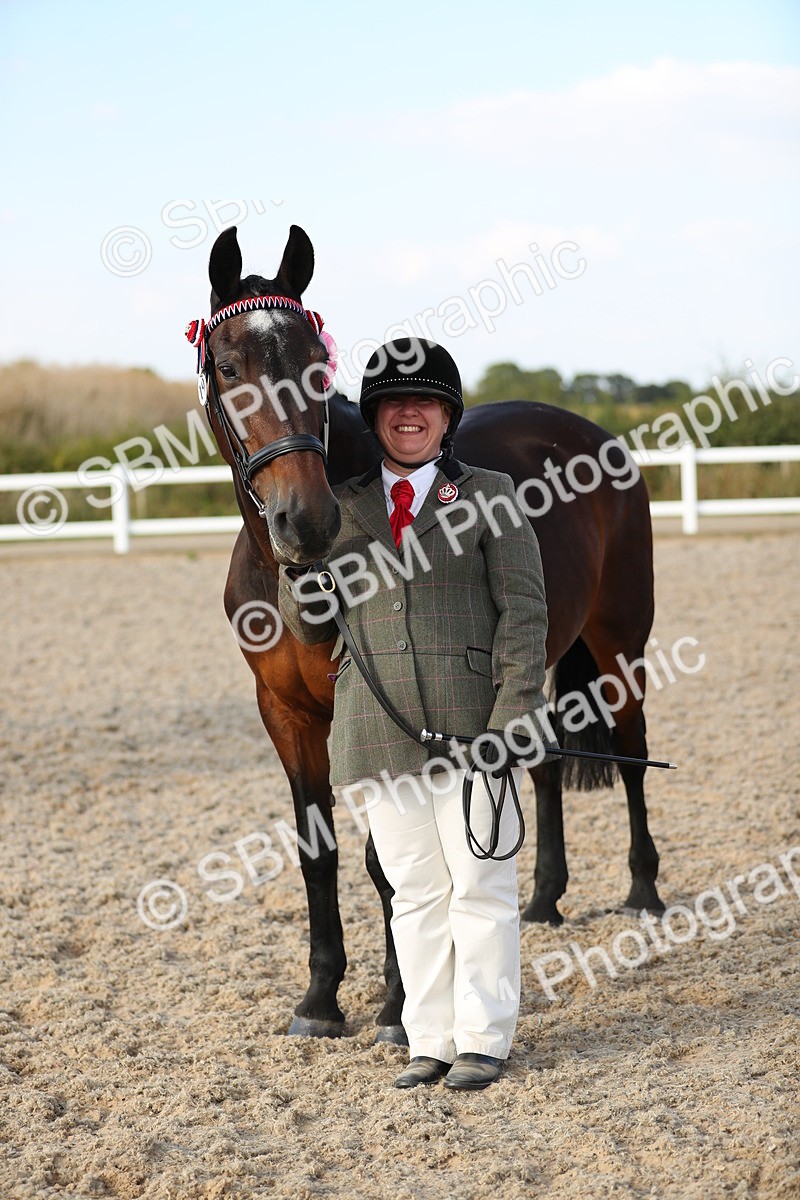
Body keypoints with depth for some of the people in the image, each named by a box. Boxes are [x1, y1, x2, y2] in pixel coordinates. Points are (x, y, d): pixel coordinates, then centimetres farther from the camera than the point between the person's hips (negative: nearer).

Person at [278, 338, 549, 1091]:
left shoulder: (488, 496, 2)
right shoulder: (342, 509, 10)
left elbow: (524, 611, -3)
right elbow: (309, 625, 10)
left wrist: (514, 715, -12)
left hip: (470, 721, -3)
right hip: (380, 731, 3)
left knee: (479, 885, 3)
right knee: (413, 889, 9)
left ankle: (483, 1040, 12)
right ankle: (431, 1040, 17)